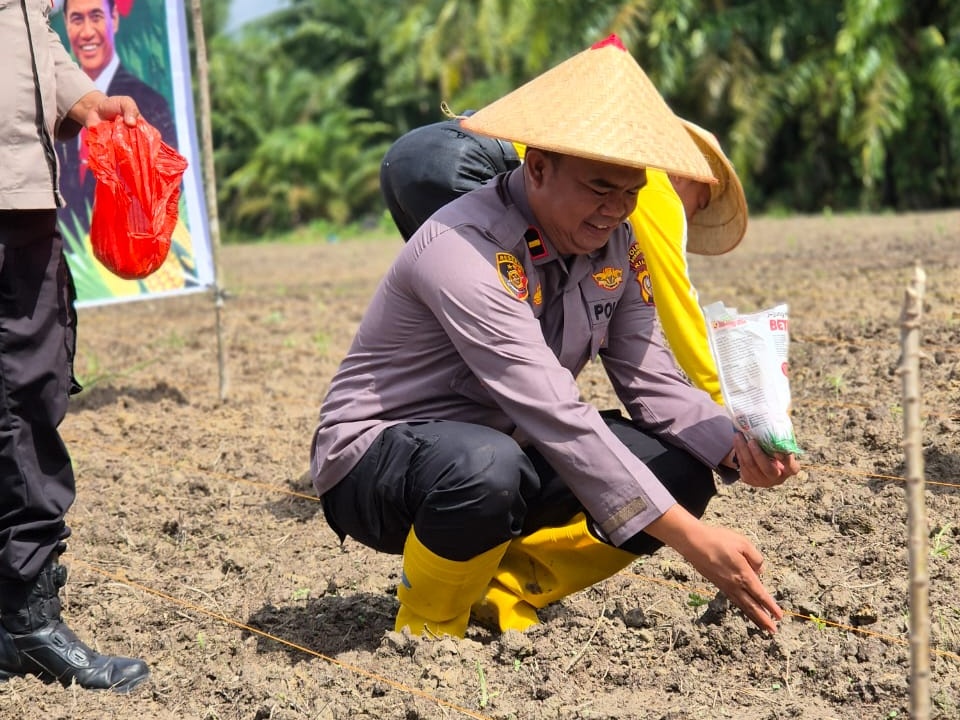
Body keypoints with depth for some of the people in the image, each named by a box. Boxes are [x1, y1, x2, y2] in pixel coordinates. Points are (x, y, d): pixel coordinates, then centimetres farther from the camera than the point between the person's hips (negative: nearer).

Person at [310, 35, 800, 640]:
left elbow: (653, 379, -1)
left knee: (682, 472, -9)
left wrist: (734, 449, -22)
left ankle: (501, 590, 5)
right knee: (488, 467, -40)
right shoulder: (463, 249, -29)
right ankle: (428, 624, -10)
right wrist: (693, 540, -37)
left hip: (503, 450, 8)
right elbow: (557, 419, -35)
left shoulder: (611, 241, -3)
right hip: (373, 463, -8)